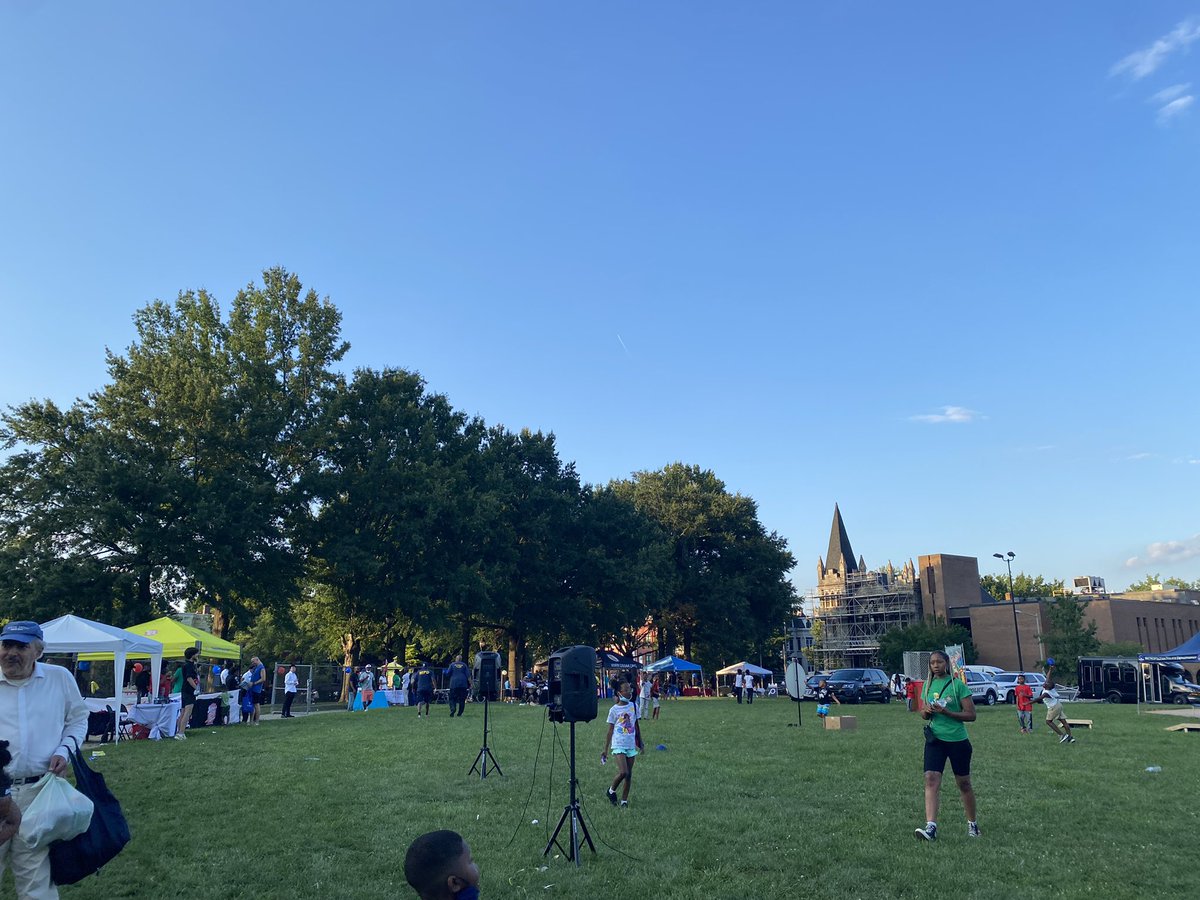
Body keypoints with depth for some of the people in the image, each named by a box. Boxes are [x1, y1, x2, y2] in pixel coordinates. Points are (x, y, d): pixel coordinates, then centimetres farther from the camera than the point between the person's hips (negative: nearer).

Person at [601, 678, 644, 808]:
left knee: (629, 774, 7)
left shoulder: (634, 706, 4)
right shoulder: (614, 710, -6)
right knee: (623, 772, -15)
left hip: (631, 745, 4)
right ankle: (611, 790, 10)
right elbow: (610, 731, -1)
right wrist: (605, 750, 0)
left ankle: (624, 800, 19)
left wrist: (640, 742, 17)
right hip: (619, 745, -4)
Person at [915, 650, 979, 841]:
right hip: (935, 739, 3)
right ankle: (931, 826, -17)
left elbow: (971, 715, -10)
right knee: (931, 780, -12)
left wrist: (946, 712, -20)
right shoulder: (928, 685, 7)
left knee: (964, 784, 11)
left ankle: (972, 824, 32)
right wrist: (926, 711, -7)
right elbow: (923, 714, 17)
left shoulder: (958, 684, -7)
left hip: (958, 740, -3)